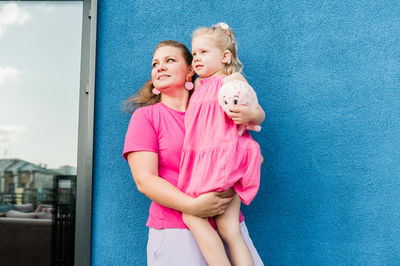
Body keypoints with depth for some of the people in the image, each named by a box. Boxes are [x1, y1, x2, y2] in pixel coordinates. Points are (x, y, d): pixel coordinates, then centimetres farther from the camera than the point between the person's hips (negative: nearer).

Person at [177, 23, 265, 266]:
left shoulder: (233, 80, 5)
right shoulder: (198, 87, 23)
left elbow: (259, 115, 2)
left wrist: (250, 114, -19)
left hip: (225, 157, -6)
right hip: (204, 161, 6)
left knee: (192, 214, -15)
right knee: (230, 230, -1)